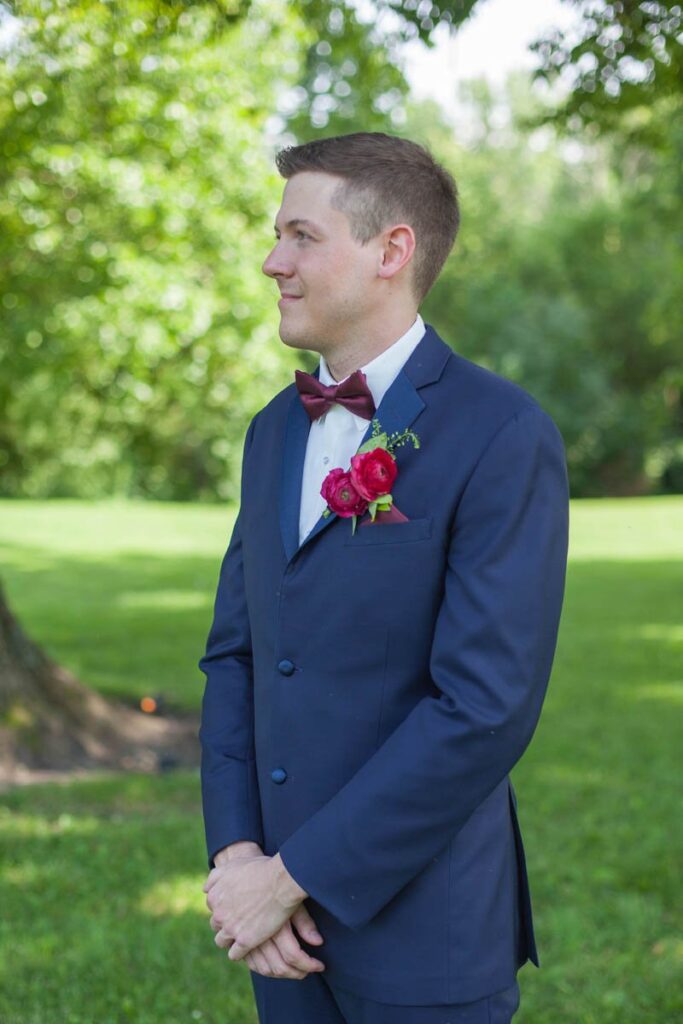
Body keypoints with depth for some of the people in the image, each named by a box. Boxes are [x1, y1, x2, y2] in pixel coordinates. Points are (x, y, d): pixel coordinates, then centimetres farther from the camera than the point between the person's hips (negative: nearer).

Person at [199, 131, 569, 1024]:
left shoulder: (505, 438, -15)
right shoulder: (276, 430, 8)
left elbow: (488, 707, -21)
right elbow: (235, 652, 8)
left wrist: (295, 876, -16)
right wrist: (236, 852, -6)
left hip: (424, 930, -6)